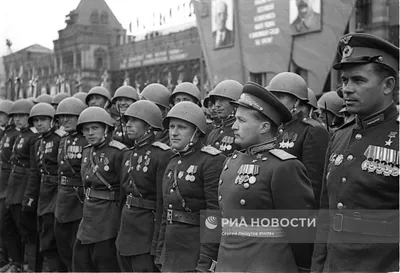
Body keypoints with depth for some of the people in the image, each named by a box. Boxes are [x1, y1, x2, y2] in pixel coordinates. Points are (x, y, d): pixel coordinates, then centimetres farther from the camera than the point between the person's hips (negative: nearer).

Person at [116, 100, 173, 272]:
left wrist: (157, 244, -17)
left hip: (146, 231, -8)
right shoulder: (129, 155, 12)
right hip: (126, 229, 8)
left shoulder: (163, 155, -14)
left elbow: (163, 202, -16)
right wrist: (120, 232, 15)